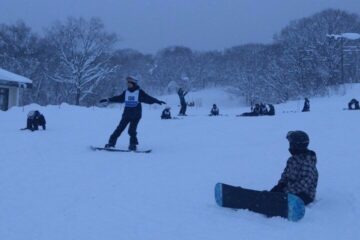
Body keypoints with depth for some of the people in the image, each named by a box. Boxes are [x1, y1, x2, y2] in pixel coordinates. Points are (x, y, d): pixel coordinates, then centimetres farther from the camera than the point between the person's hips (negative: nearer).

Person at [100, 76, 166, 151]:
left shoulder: (139, 92, -1)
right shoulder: (126, 92, 10)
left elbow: (148, 98, -6)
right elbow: (118, 98, 20)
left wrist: (157, 101, -18)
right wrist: (108, 100, 23)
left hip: (136, 115, -3)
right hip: (126, 114, 3)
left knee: (132, 130, -11)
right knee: (120, 128, 0)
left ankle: (133, 144, 4)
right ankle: (111, 142, 6)